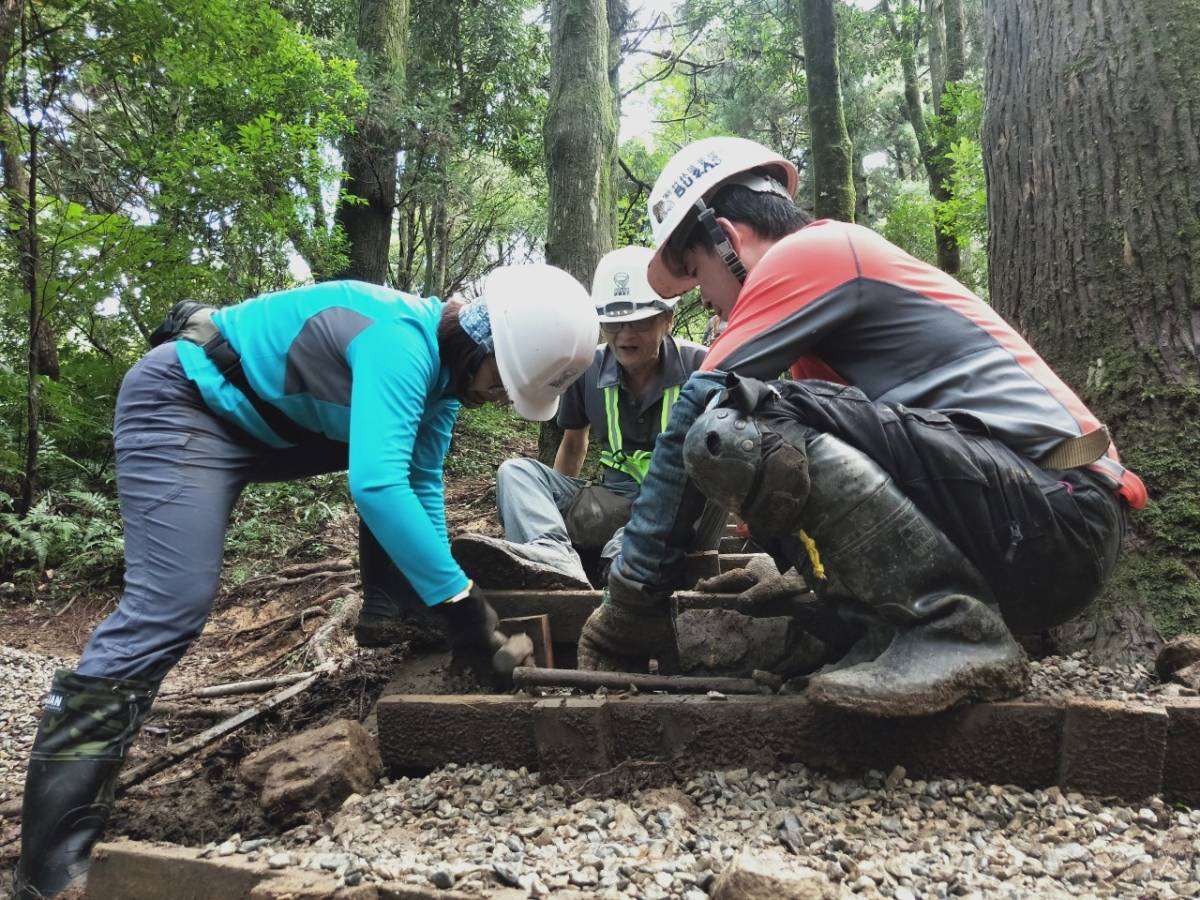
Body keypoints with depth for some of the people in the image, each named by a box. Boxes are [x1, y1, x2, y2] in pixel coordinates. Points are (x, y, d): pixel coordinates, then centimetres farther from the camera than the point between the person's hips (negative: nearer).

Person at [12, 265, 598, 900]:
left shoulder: (443, 367, 0)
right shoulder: (402, 342, -30)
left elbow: (423, 483, 4)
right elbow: (375, 486, -41)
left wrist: (434, 591, -1)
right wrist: (458, 599, -35)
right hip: (183, 402, -10)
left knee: (401, 451, 8)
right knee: (171, 604, -21)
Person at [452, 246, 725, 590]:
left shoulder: (699, 366, -7)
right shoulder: (589, 368, 4)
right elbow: (574, 443, 19)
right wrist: (555, 501, 20)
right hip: (614, 503, 4)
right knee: (515, 470, -12)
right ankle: (553, 555, -41)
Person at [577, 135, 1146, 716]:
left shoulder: (810, 251, -5)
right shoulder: (848, 261, 23)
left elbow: (694, 418, -10)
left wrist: (631, 603, -4)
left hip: (1051, 513, -10)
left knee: (730, 426, -21)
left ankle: (954, 632, -16)